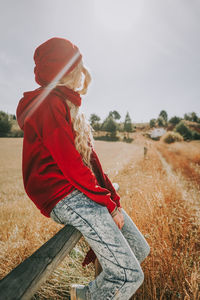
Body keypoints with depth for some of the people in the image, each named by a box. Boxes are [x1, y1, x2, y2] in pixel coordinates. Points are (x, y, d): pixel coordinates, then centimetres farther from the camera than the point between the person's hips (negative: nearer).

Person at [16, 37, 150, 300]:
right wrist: (108, 204, -11)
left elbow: (89, 158, 12)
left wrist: (113, 197, 4)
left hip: (87, 192, 10)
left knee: (140, 249, 11)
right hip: (65, 197, -9)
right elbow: (70, 165, -19)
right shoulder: (49, 104, -12)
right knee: (129, 275, -12)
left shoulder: (68, 105, 19)